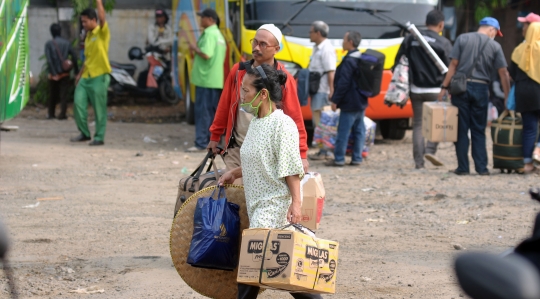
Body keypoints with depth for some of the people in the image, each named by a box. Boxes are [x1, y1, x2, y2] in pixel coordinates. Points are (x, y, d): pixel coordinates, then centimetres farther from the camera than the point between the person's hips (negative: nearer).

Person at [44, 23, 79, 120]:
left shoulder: (49, 44, -4)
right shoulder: (66, 43, 2)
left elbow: (49, 60, -13)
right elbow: (74, 55, -3)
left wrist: (53, 73, -14)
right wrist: (76, 70, 5)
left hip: (54, 74, 0)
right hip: (65, 73, 0)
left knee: (53, 95, 13)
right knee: (64, 94, 1)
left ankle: (51, 114, 18)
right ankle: (62, 114, -9)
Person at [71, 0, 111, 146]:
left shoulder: (102, 32, -5)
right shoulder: (88, 36, 16)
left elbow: (102, 18, -26)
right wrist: (80, 74, 22)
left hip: (99, 76, -7)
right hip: (86, 76, 7)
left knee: (99, 109, -2)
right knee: (79, 103, 1)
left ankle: (99, 137, 4)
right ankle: (84, 133, 12)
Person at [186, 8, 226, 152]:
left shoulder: (209, 34, -13)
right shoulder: (218, 34, 18)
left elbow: (206, 54, -24)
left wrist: (195, 48, -8)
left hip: (205, 79, -10)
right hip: (217, 80, 10)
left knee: (202, 111, -9)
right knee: (213, 112, 13)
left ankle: (201, 143, -11)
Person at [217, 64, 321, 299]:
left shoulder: (282, 124, -14)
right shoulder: (256, 123, 12)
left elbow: (290, 168, -17)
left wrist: (296, 202, -22)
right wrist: (234, 174, 19)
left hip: (275, 206, -9)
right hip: (257, 204, 9)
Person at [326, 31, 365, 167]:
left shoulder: (349, 60, -17)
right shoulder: (362, 59, 12)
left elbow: (343, 83, -19)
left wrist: (335, 100, -14)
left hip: (350, 104, -9)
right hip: (361, 102, 9)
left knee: (343, 131, -5)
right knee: (359, 131, 9)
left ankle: (339, 159, -3)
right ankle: (357, 158, 11)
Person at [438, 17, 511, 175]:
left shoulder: (463, 39, 2)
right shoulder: (494, 46, 2)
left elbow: (453, 64, -2)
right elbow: (503, 73, 0)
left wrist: (444, 87, 0)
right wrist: (507, 97, 4)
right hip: (481, 88, 0)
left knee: (461, 129, 4)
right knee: (479, 131, 8)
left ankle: (463, 167, 4)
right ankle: (481, 167, 5)